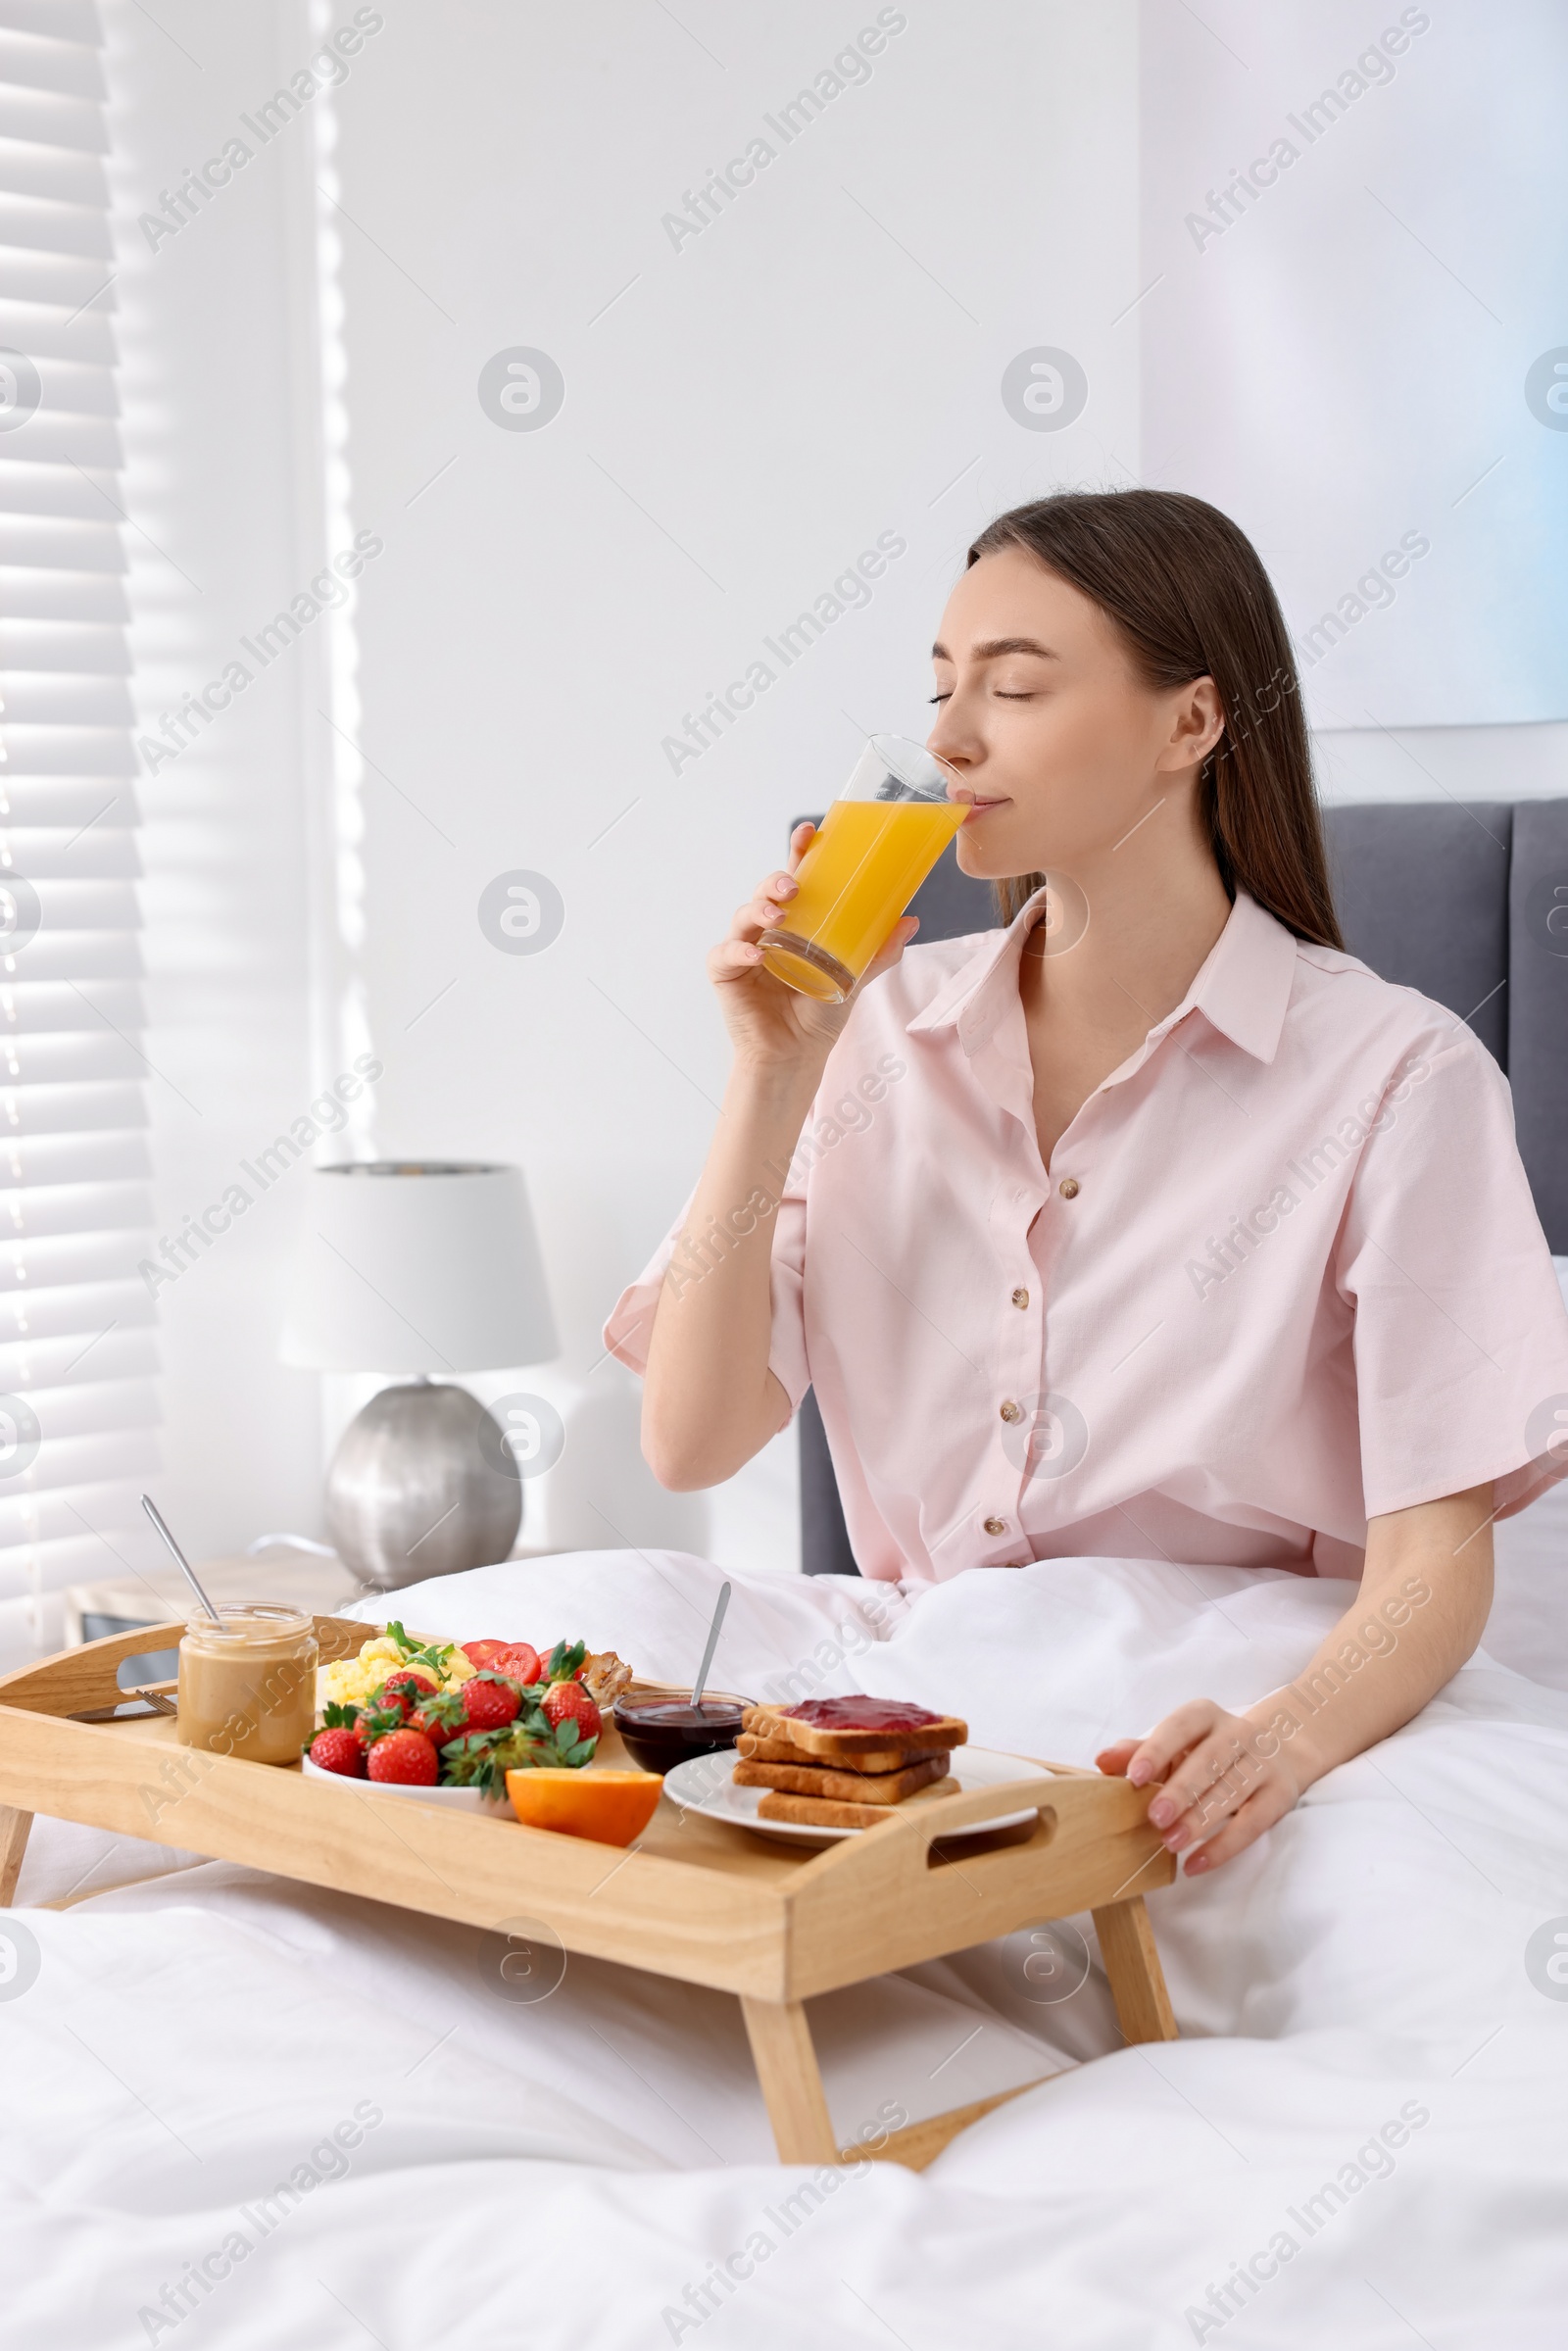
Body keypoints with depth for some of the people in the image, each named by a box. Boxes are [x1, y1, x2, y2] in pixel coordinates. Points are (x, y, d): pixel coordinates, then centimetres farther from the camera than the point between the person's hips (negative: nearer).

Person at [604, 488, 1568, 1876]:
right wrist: (774, 1075, -8)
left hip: (1181, 1738, -4)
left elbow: (1435, 1562, -13)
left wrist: (1286, 1735, -34)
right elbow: (691, 1445, 0)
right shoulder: (892, 1031, 5)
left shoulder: (1392, 1074, -8)